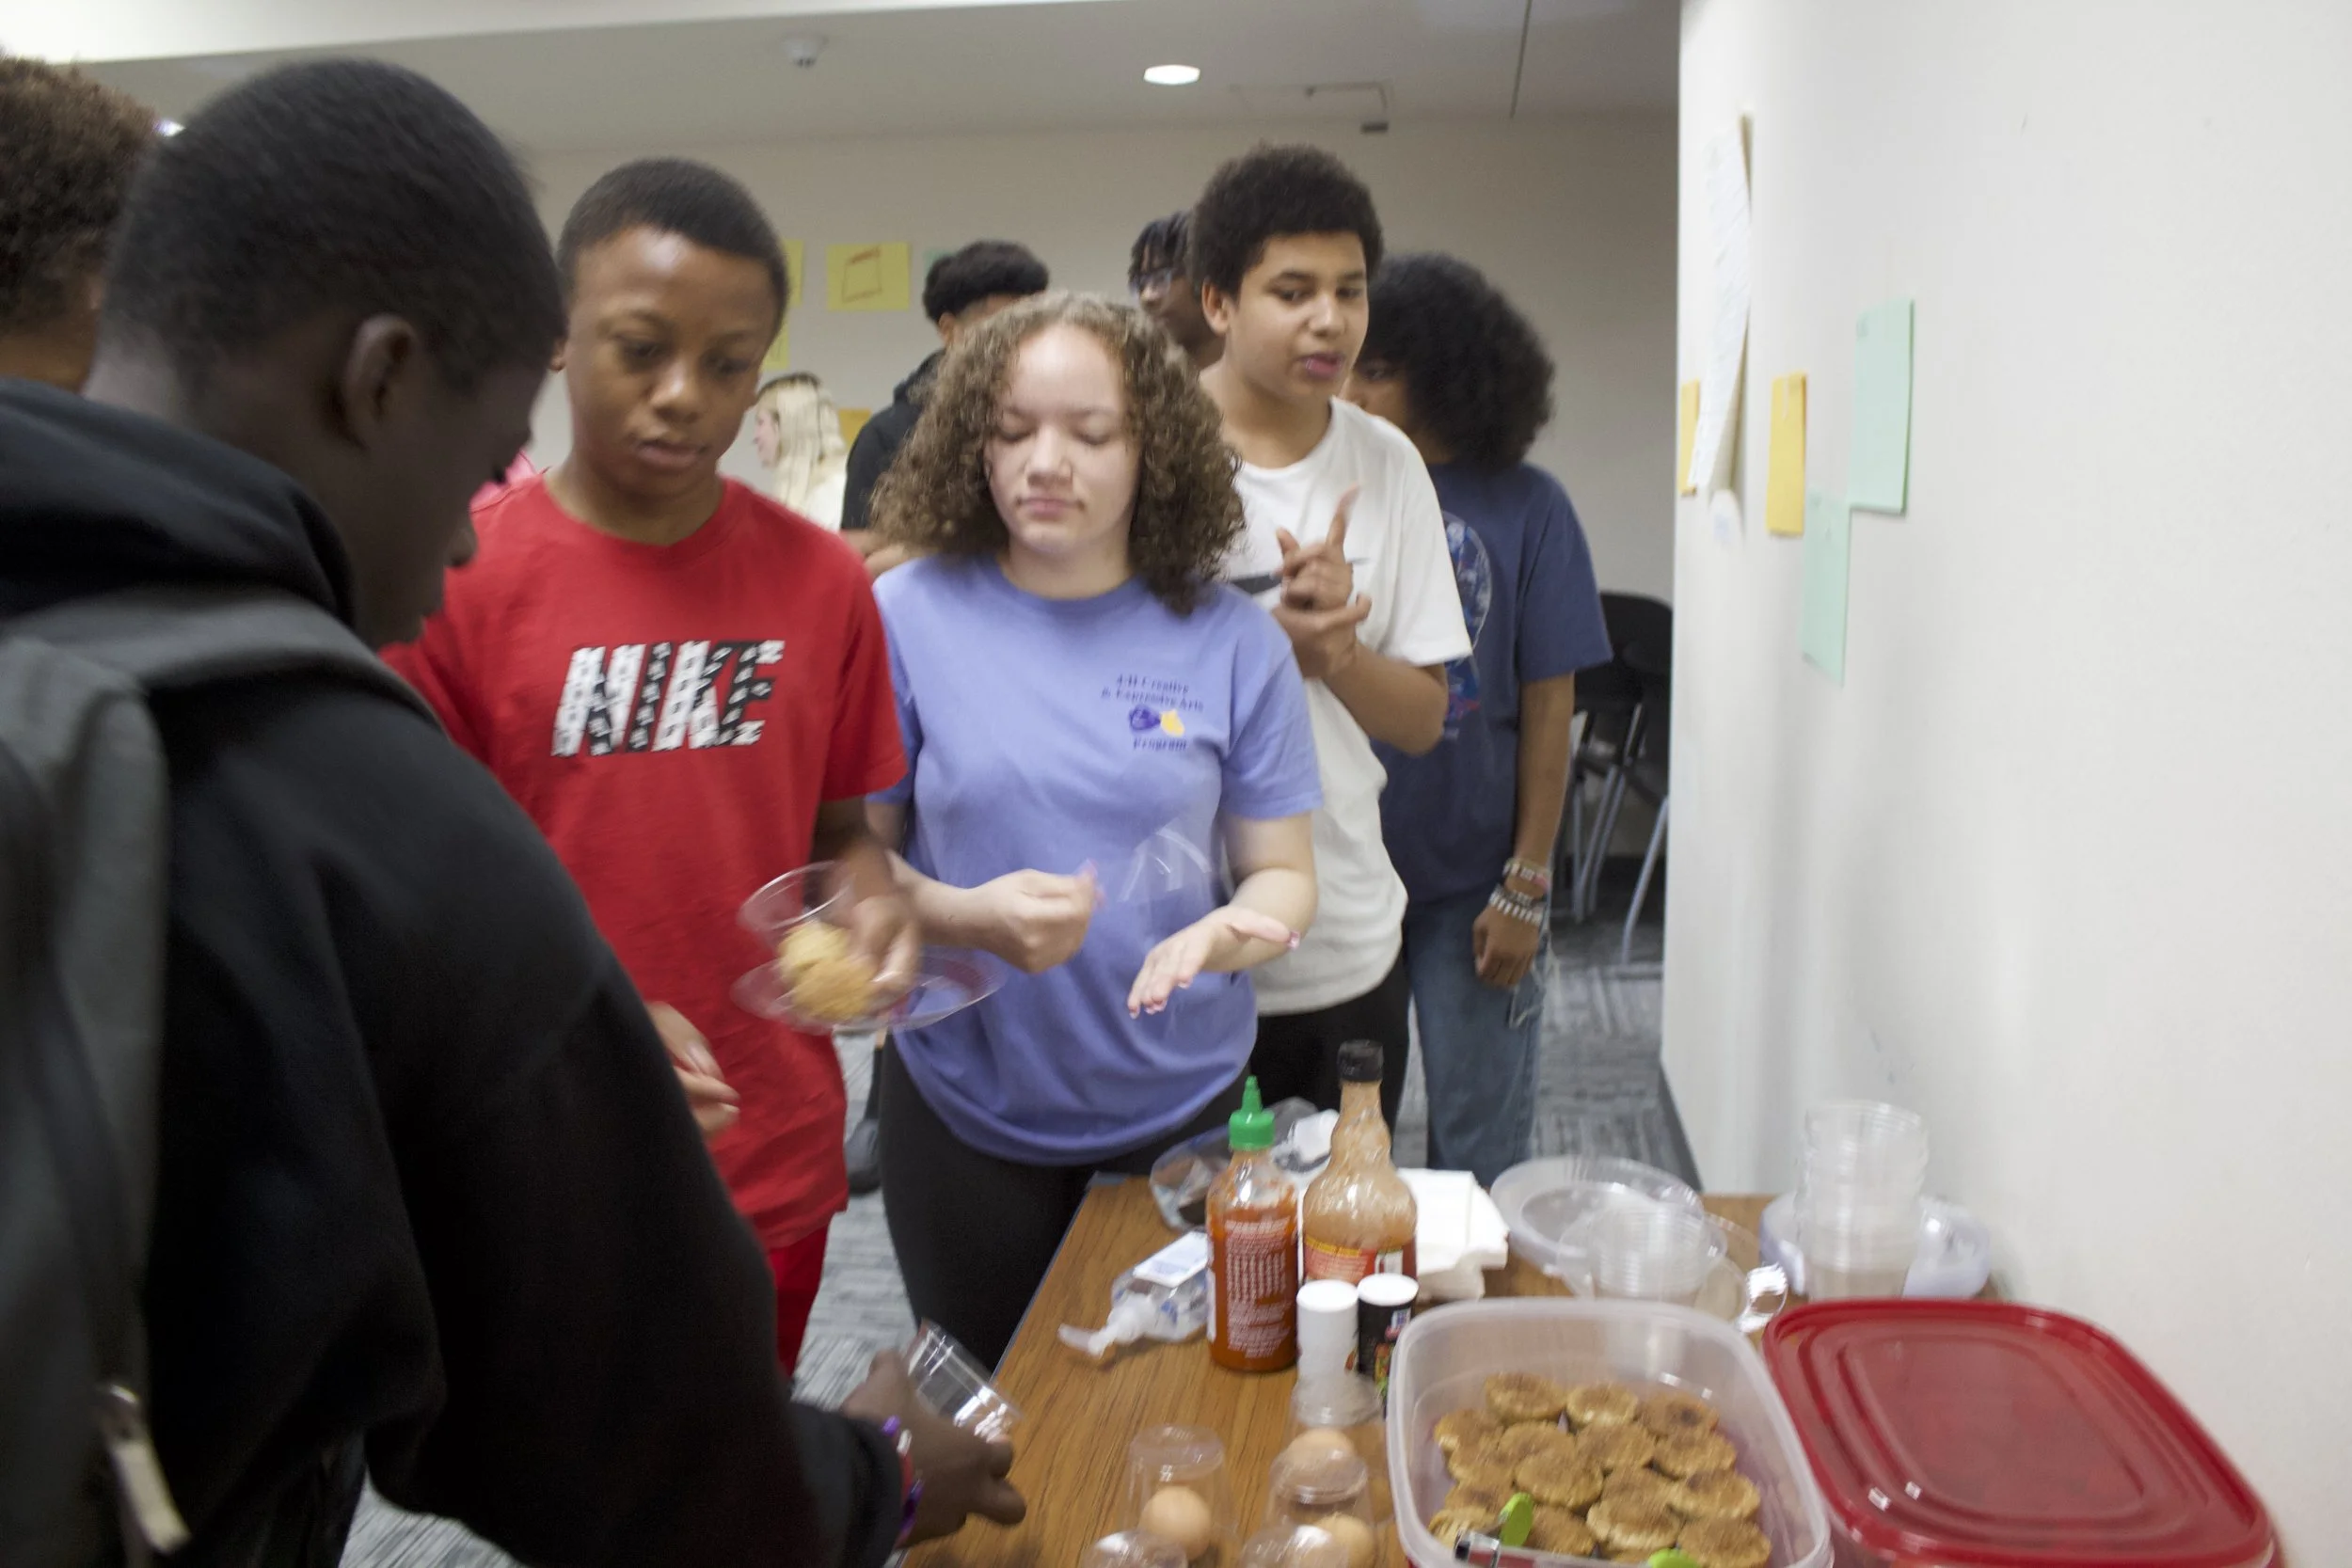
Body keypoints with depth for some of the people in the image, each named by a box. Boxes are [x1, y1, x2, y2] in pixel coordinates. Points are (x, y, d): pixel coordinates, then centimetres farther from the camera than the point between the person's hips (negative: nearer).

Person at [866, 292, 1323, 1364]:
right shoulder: (910, 616, -7)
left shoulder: (1230, 641, -5)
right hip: (968, 1111, 0)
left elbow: (1283, 874, 0)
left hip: (1182, 1111, 1)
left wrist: (1219, 936, -22)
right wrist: (970, 917, -22)